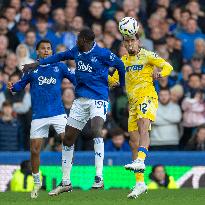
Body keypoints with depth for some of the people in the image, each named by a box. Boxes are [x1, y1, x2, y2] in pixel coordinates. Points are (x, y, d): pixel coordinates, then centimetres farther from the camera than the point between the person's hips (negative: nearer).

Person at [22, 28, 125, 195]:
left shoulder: (103, 54, -10)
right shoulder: (76, 51, 8)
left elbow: (120, 65, 3)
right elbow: (61, 56, 25)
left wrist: (122, 86, 14)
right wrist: (38, 63, 28)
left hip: (98, 99, -7)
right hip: (80, 100, 7)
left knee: (96, 130, -31)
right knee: (68, 137, 6)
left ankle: (99, 177, -35)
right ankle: (66, 182, 17)